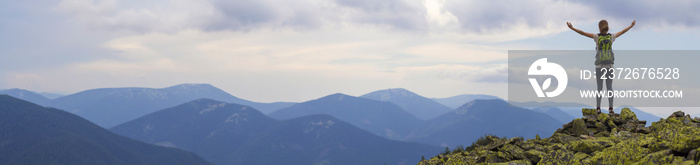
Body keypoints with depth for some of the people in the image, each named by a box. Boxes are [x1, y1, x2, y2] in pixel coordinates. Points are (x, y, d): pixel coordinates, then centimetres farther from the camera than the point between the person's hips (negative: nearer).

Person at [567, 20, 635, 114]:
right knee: (609, 87, 7)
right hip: (609, 65, 2)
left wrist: (572, 28, -8)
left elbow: (583, 33, -11)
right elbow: (623, 32, 17)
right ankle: (610, 108, 2)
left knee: (599, 88, 4)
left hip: (599, 66, -2)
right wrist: (631, 26, 32)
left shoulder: (597, 37, -7)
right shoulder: (611, 37, 1)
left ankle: (598, 108, -1)